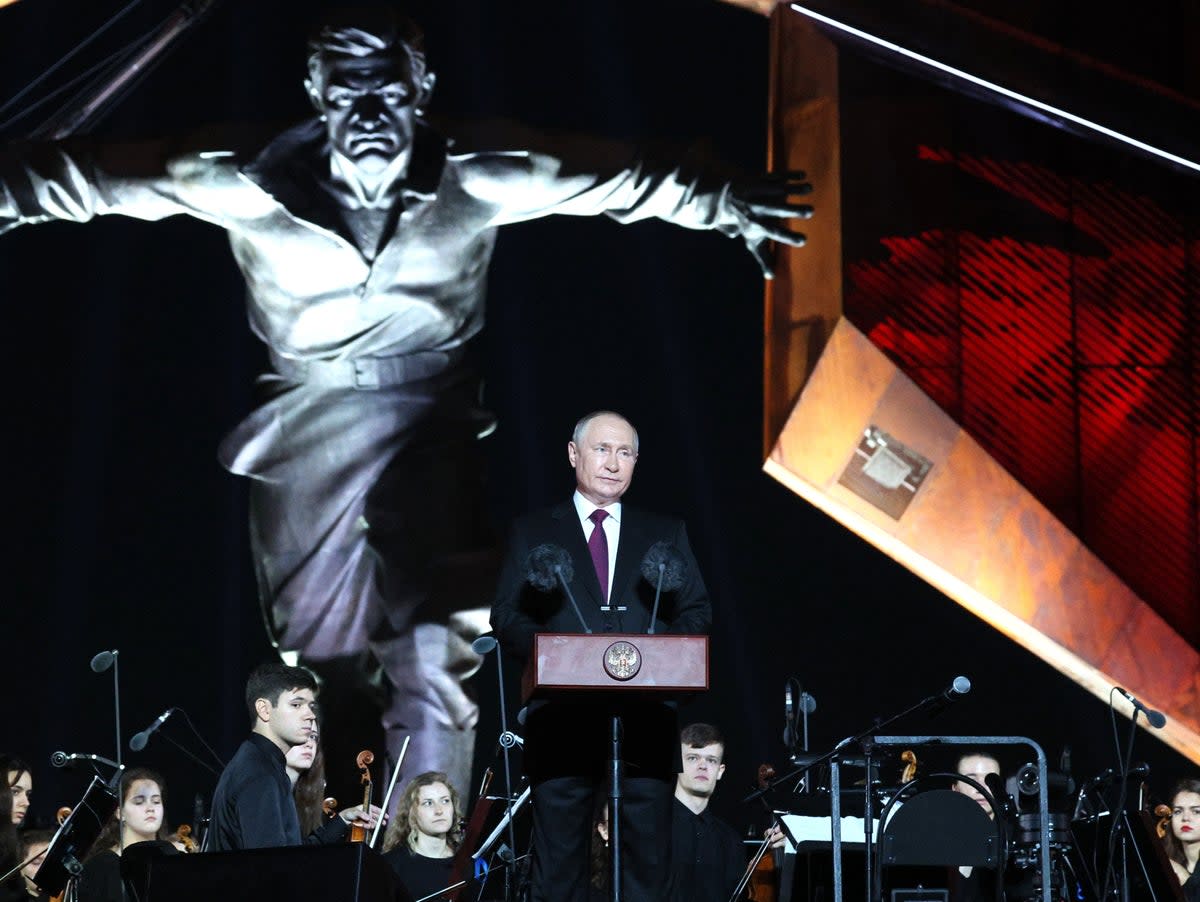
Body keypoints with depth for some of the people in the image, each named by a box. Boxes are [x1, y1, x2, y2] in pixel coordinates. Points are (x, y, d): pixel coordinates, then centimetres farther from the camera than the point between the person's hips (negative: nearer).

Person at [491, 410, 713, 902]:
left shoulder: (667, 533, 17)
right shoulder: (532, 533, 12)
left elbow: (697, 612, 11)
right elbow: (506, 616, 5)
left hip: (646, 716, 1)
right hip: (565, 715, -1)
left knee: (648, 852, -1)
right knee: (559, 854, -1)